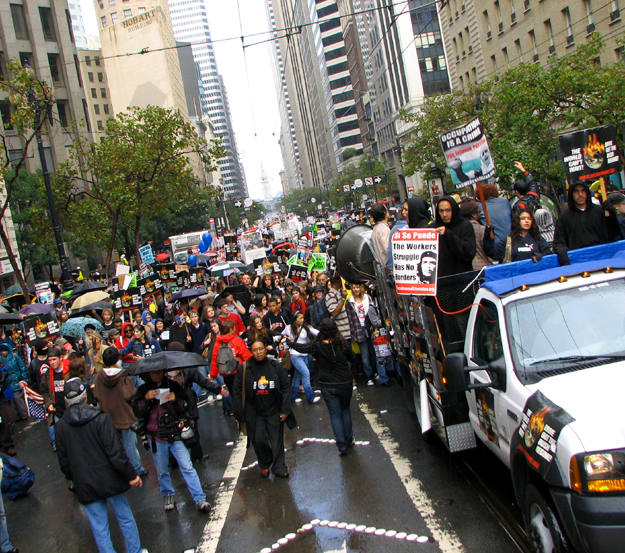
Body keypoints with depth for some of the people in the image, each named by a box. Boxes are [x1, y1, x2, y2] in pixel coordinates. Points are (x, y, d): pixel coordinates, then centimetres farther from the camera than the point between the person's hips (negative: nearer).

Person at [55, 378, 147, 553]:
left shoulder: (61, 426, -3)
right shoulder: (99, 418, -14)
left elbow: (64, 462, 5)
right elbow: (115, 451, -17)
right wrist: (131, 475, -9)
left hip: (84, 485, 2)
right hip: (108, 479, -2)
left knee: (99, 528, 11)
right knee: (125, 518, 16)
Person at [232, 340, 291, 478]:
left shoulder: (275, 367, -3)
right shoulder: (244, 369, -6)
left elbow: (285, 388, 2)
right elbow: (237, 392, -1)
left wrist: (285, 410, -3)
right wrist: (240, 414, -4)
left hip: (274, 411, 1)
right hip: (254, 413, -1)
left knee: (277, 441, 6)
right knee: (258, 441, -1)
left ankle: (279, 468, 24)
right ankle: (264, 464, 26)